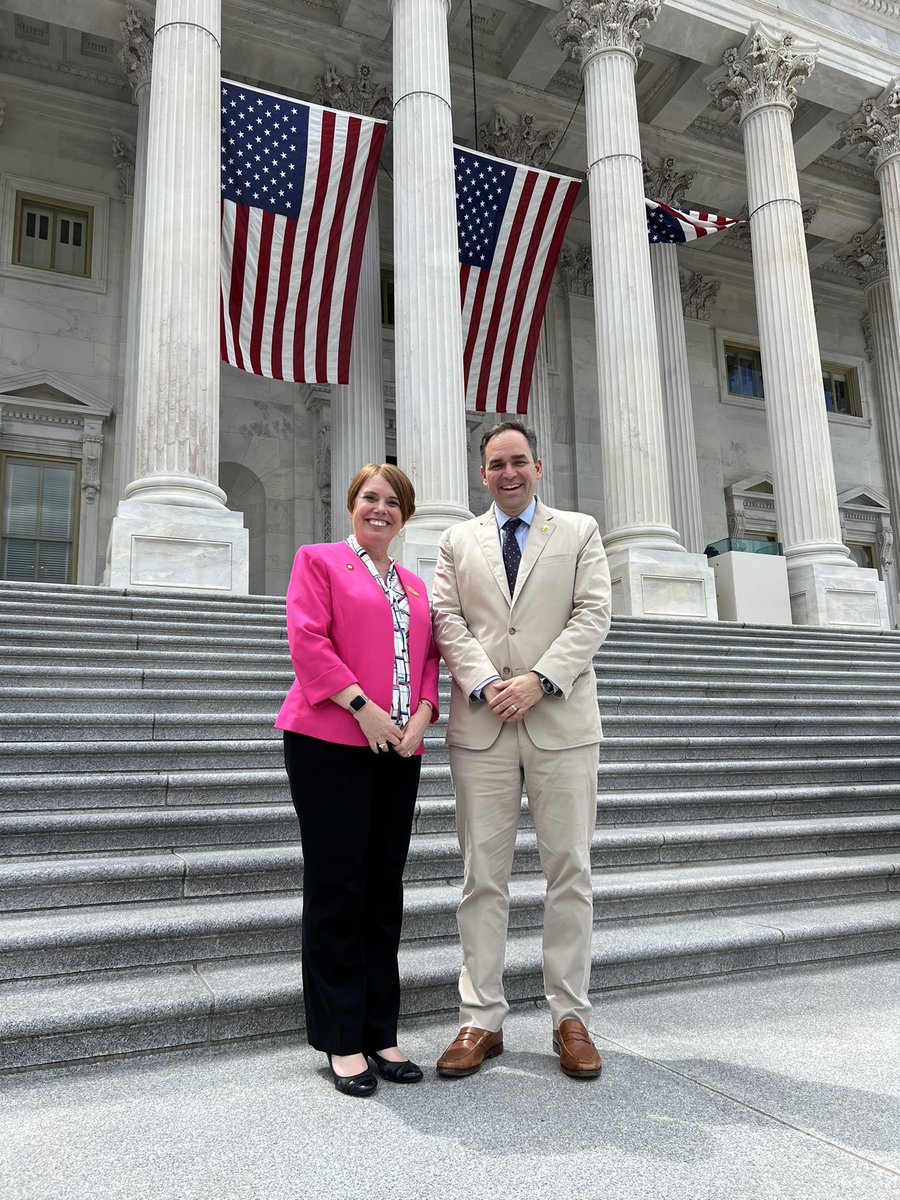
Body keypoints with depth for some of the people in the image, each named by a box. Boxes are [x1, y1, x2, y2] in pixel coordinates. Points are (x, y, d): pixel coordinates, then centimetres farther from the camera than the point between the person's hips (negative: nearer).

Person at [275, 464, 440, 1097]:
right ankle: (341, 1040, 12)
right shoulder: (319, 560, 4)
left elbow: (428, 657, 16)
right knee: (337, 886, 0)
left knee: (385, 888, 9)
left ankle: (380, 1033, 21)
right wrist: (362, 706, -15)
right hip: (330, 741, -5)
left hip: (398, 747, 6)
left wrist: (420, 714, -3)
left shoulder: (414, 585, 21)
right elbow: (307, 640, -8)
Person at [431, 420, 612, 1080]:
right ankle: (482, 1019, 14)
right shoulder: (458, 540, 15)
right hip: (482, 725, 1)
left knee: (570, 871, 4)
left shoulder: (580, 531, 11)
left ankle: (571, 1017, 17)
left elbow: (592, 615, 0)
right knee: (483, 875, 4)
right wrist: (487, 685, -10)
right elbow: (447, 621, 5)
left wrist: (538, 681, -12)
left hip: (562, 722, -1)